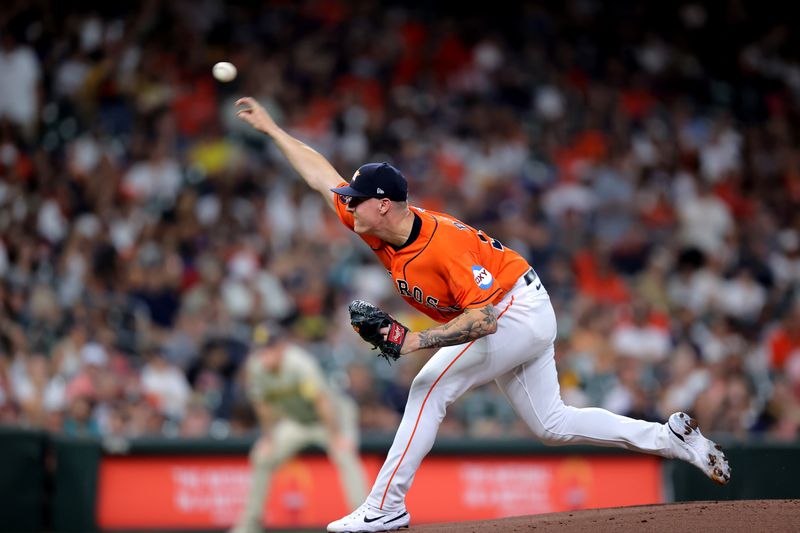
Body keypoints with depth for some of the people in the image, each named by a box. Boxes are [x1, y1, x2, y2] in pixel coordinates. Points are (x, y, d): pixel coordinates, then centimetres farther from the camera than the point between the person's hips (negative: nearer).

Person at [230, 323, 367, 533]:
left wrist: (335, 437, -39)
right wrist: (269, 437, 0)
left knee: (345, 456, -30)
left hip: (332, 416, -6)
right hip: (296, 421, 6)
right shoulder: (255, 368, -16)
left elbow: (321, 400, -37)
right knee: (261, 458, 2)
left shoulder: (299, 363, -34)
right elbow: (264, 405, 0)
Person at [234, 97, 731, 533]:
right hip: (520, 318, 9)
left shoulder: (444, 243, -31)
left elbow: (483, 319, -33)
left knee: (429, 389, -17)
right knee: (552, 424, 12)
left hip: (517, 311, -9)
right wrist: (272, 128, 3)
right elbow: (323, 175, 3)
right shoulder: (376, 227, -7)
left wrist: (416, 341, -39)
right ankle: (671, 437, 15)